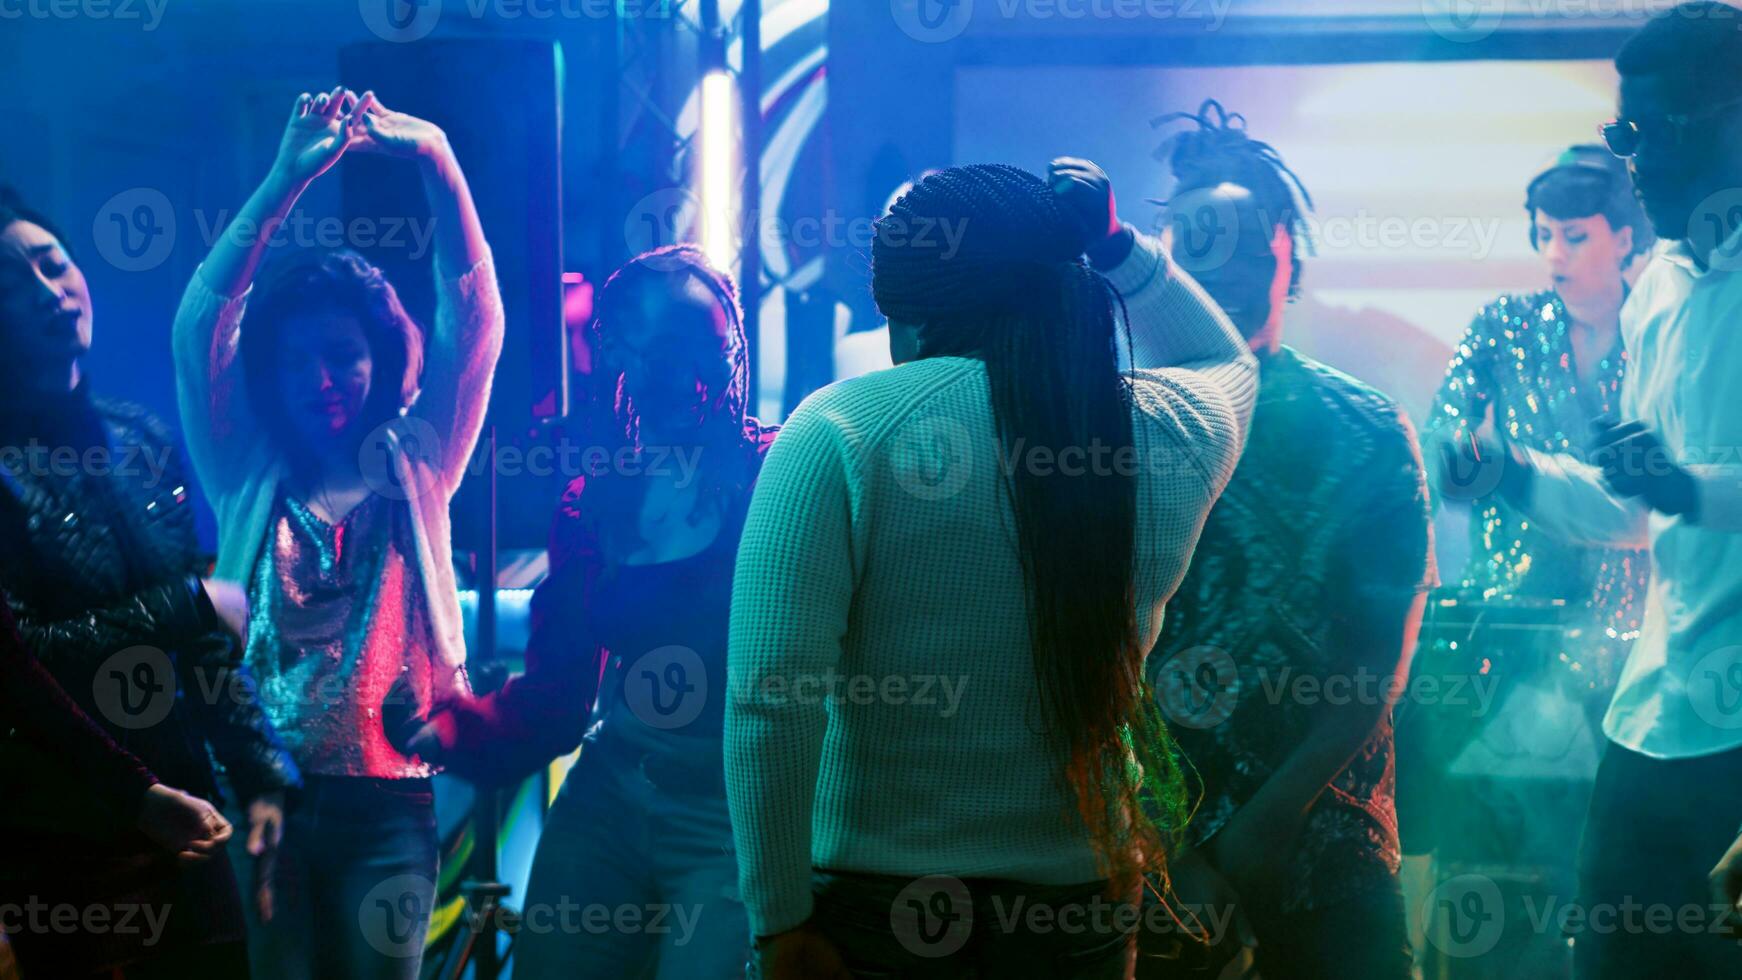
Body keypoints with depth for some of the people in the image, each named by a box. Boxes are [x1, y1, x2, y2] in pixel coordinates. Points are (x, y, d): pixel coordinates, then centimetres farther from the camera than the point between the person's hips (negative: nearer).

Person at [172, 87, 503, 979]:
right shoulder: (247, 475, 6)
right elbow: (199, 326, -5)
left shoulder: (410, 469, 6)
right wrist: (286, 180, -14)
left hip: (386, 798, 0)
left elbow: (474, 325, -3)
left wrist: (435, 161, -13)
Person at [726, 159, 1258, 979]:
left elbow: (770, 698, -19)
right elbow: (1224, 358, 25)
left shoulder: (840, 430, -13)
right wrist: (1114, 245, 17)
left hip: (870, 894, -3)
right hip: (1078, 901, 3)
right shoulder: (1171, 428, -2)